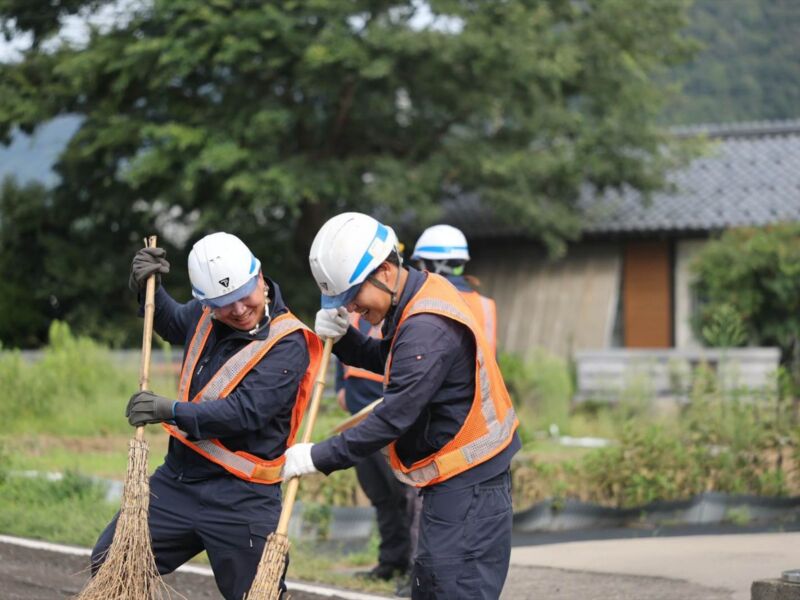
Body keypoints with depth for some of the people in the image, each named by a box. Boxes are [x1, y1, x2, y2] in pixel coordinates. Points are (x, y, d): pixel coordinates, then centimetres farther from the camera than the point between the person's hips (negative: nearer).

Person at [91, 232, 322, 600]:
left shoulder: (288, 345, -17)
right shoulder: (205, 316, 4)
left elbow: (244, 412, -27)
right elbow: (173, 325, 30)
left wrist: (172, 411, -34)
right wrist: (149, 290, 10)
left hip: (241, 498, -7)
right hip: (177, 479, 7)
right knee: (107, 565, 9)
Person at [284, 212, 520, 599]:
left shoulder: (428, 329, -24)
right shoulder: (423, 297, 7)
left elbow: (394, 419, -25)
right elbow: (383, 361, 20)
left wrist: (318, 457, -20)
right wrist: (341, 338, -1)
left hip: (468, 490, -10)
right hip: (454, 483, 10)